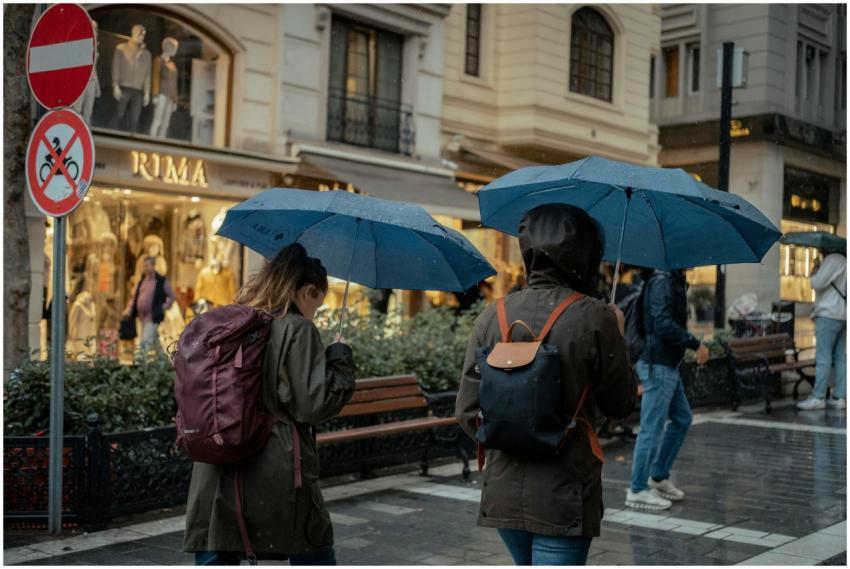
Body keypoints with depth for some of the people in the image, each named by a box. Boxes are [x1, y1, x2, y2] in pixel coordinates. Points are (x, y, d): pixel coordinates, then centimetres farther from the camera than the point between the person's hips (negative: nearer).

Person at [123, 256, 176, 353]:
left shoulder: (162, 281, -6)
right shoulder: (142, 281, 11)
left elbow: (172, 296, -2)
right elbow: (135, 297, 15)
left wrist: (163, 308, -9)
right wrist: (129, 309, 2)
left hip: (153, 317, -7)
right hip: (142, 316, 7)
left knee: (145, 342, -14)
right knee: (154, 341, 18)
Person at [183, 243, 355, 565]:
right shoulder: (297, 330, -6)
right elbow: (314, 404, -11)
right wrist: (340, 358, 2)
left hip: (213, 479, 5)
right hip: (277, 480, -5)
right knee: (316, 557, 12)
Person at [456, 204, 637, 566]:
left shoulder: (492, 316, -2)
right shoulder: (594, 318, -13)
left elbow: (467, 413, -2)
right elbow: (620, 404, -2)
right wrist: (617, 337, 12)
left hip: (503, 492, 5)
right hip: (564, 496, -5)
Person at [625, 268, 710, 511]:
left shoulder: (675, 280, 14)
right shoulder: (662, 281, -17)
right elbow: (663, 324, -26)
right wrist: (696, 344, -20)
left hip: (668, 364, 10)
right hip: (658, 365, -10)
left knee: (682, 419, 18)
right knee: (652, 428, -4)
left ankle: (658, 477, 26)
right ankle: (637, 490, 5)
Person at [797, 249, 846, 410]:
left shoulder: (832, 259, -8)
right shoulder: (843, 261, 19)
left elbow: (818, 284, -13)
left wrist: (814, 272, 4)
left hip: (828, 315, -9)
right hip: (842, 315, 9)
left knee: (823, 358, -10)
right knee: (840, 357, 6)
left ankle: (818, 397, -11)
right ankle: (839, 397, 6)